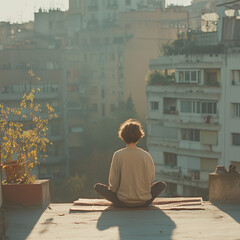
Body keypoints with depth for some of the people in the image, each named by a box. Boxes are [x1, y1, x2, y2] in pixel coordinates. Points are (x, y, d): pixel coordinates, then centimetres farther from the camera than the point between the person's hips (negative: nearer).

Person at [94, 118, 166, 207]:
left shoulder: (117, 155, -12)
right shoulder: (146, 156, -10)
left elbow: (113, 183, -8)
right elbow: (151, 178, 4)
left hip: (122, 203, -1)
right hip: (144, 202, 1)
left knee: (97, 186, 15)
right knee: (162, 184, 25)